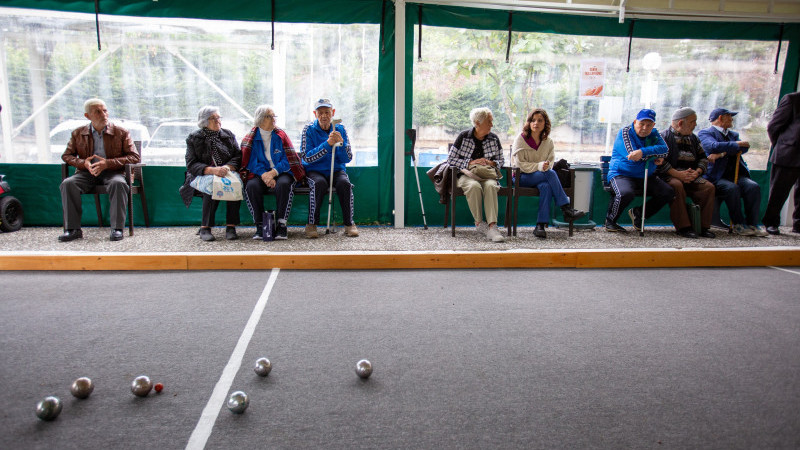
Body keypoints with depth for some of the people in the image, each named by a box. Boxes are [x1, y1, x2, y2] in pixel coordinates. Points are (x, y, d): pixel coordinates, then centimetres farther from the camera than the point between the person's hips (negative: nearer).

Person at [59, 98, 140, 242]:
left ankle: (117, 229, -30)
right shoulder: (78, 133, 10)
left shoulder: (121, 132, 2)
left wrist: (108, 163, -16)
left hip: (112, 171, -3)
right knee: (68, 184, -25)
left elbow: (134, 157, -4)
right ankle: (73, 229, -18)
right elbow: (66, 155, 14)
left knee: (119, 184, -36)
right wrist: (83, 163, -10)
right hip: (87, 172, 3)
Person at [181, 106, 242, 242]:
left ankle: (231, 227, -29)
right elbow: (191, 164, -7)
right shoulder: (193, 138, 4)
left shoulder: (229, 135, 12)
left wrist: (227, 167, -20)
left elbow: (238, 156, 3)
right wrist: (212, 170, -25)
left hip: (227, 174, 2)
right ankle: (205, 228, -29)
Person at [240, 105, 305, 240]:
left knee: (283, 184, -34)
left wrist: (273, 172, -18)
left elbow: (288, 159, -1)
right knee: (251, 186, -31)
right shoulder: (251, 138, 8)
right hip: (260, 173, 1)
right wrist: (264, 175, -20)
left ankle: (281, 225, -27)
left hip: (281, 172, -1)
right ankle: (260, 225, -23)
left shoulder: (281, 135, 8)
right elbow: (251, 161, -2)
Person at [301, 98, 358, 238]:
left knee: (344, 183, -29)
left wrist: (341, 143, -20)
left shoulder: (340, 129, 3)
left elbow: (348, 159, -1)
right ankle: (311, 224, -19)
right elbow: (307, 157, -14)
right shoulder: (309, 130, -3)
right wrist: (327, 144, -23)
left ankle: (349, 224, -14)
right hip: (314, 171, -2)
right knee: (320, 184, -34)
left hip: (336, 169, 2)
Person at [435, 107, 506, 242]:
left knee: (490, 186, -34)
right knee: (474, 186, -37)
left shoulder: (494, 139, 11)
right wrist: (471, 163, -11)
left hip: (487, 175, 2)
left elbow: (500, 161, 18)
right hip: (466, 174, -2)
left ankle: (492, 226, -41)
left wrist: (491, 163, -6)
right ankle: (479, 223, -23)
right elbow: (451, 160, 0)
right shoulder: (463, 137, 1)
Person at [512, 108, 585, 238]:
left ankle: (540, 225, -39)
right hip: (521, 178, -3)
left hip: (541, 176, 3)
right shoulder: (521, 139, -3)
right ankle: (566, 209, -28)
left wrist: (547, 166, -17)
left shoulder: (548, 141, 10)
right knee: (551, 174, -31)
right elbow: (519, 164, -10)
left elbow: (550, 161, 9)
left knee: (546, 187, -35)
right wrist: (539, 166, -23)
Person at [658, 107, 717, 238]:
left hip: (691, 177, 6)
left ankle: (703, 227, -14)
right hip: (670, 176, -6)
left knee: (709, 187, -20)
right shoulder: (665, 137, 1)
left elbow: (703, 158, 19)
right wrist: (677, 174, -19)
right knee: (677, 186, -37)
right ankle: (683, 227, -31)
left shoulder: (693, 138, 21)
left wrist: (697, 172, -3)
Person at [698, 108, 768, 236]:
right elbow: (714, 146, -15)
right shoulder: (705, 133, 8)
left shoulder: (733, 134, 27)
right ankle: (738, 224, -19)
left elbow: (744, 148, 5)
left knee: (753, 187, -22)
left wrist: (721, 154, -12)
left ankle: (752, 224, -17)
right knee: (732, 188, -32)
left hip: (737, 175, 5)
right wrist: (737, 144, -4)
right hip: (716, 177, -5)